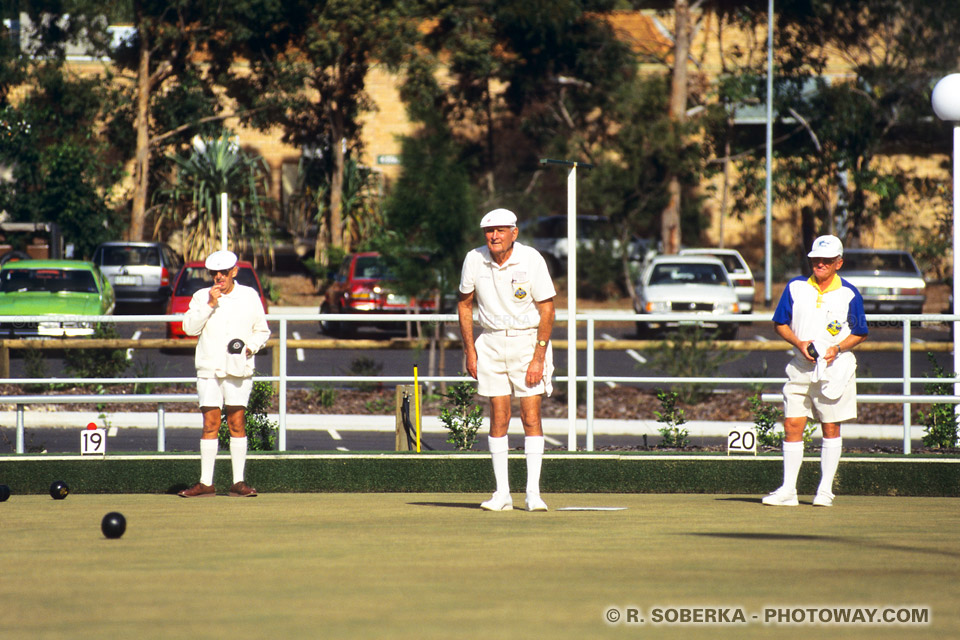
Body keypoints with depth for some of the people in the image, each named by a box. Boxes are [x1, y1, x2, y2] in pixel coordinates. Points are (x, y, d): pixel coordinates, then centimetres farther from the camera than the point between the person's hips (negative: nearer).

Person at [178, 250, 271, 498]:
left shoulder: (249, 296, 9)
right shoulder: (201, 297, 7)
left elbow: (262, 330, 14)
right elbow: (190, 327, -5)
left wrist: (252, 346, -4)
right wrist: (209, 305, -13)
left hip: (239, 368, 0)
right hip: (209, 367, 0)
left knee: (237, 423, -2)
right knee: (210, 424, -3)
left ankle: (238, 482, 1)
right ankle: (206, 482, -1)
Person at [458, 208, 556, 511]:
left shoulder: (531, 260, -12)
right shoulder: (474, 260, -3)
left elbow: (547, 309, -9)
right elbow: (464, 304, 10)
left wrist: (538, 357, -14)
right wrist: (469, 350, 3)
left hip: (528, 341, -2)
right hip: (491, 343, 2)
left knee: (531, 416, -8)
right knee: (498, 417, 0)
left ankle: (533, 492, -8)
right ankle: (502, 494, 2)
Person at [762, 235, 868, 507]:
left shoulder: (849, 294, -1)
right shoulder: (796, 287, 3)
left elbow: (859, 333, 5)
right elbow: (780, 324, 8)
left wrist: (838, 348, -13)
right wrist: (799, 343, -10)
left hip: (835, 369, -2)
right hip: (801, 368, 2)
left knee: (831, 429, 3)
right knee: (792, 426, -4)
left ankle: (825, 490, 11)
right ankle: (788, 490, -1)